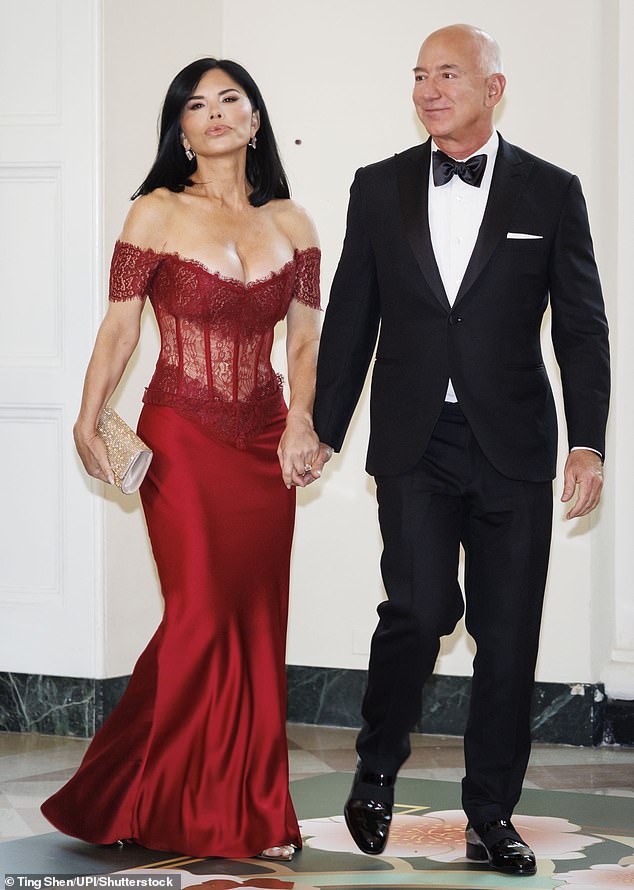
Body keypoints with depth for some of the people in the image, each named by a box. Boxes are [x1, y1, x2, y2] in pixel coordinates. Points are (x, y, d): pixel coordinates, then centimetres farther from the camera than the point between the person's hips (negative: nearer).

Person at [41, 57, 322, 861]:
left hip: (264, 446, 4)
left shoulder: (290, 223, 9)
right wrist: (88, 422, -16)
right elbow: (119, 328, -4)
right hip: (181, 439, -4)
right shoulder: (157, 214, -1)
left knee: (254, 623, 4)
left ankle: (250, 814, 14)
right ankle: (162, 803, 8)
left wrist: (302, 418, -8)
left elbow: (305, 339, 9)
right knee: (201, 614, -9)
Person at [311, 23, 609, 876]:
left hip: (512, 447, 0)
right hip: (414, 444, 0)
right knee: (420, 608, -13)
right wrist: (324, 431, 9)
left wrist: (588, 444, -4)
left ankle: (491, 816, 15)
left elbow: (582, 326, 3)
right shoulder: (381, 188, 7)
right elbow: (350, 319, 11)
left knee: (507, 634, 3)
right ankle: (376, 771, 12)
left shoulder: (550, 193, 3)